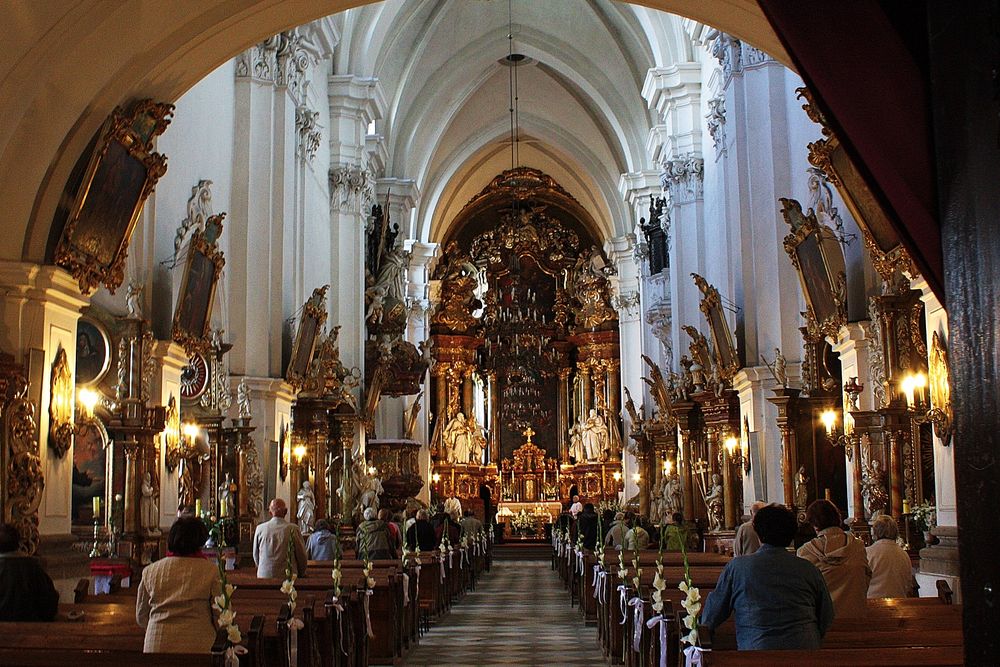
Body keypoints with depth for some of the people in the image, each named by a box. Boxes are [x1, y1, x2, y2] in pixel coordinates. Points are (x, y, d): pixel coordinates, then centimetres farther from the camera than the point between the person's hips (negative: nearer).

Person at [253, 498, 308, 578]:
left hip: (264, 575, 2)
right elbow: (302, 555, 1)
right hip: (288, 576, -2)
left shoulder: (260, 528, 2)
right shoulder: (292, 529, -6)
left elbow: (255, 555, 14)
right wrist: (301, 574, 18)